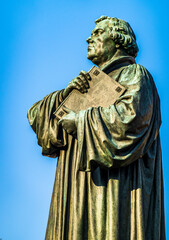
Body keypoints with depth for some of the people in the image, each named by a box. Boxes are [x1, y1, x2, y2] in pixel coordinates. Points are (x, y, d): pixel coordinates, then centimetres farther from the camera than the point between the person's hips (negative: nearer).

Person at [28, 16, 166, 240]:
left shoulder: (134, 74, 1)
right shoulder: (90, 82, 22)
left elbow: (131, 115, -22)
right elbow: (36, 115, 15)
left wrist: (78, 120, -11)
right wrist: (67, 92, -4)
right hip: (79, 188, 7)